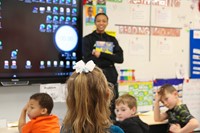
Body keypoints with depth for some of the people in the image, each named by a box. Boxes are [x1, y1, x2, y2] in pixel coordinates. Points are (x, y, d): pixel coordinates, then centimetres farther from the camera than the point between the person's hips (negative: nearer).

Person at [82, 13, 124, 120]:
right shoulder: (87, 39, 5)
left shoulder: (112, 39, 15)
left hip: (111, 78, 3)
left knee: (111, 111, 4)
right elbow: (88, 59, -8)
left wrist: (101, 54, -9)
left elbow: (120, 58, 1)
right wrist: (110, 60, -8)